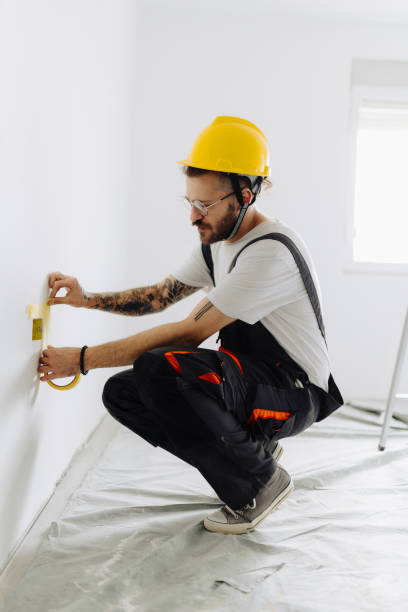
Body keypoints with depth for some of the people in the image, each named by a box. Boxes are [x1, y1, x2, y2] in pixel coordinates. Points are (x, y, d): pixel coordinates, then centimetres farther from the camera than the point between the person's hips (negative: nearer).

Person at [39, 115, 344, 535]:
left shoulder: (271, 252, -25)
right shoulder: (217, 243, 6)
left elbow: (189, 334, -27)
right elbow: (159, 296, 14)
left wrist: (84, 358, -23)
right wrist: (87, 299, -2)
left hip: (295, 393, -9)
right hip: (246, 380, 9)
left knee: (161, 368, -33)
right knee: (122, 394, -2)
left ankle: (260, 478, -10)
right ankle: (250, 445, 9)